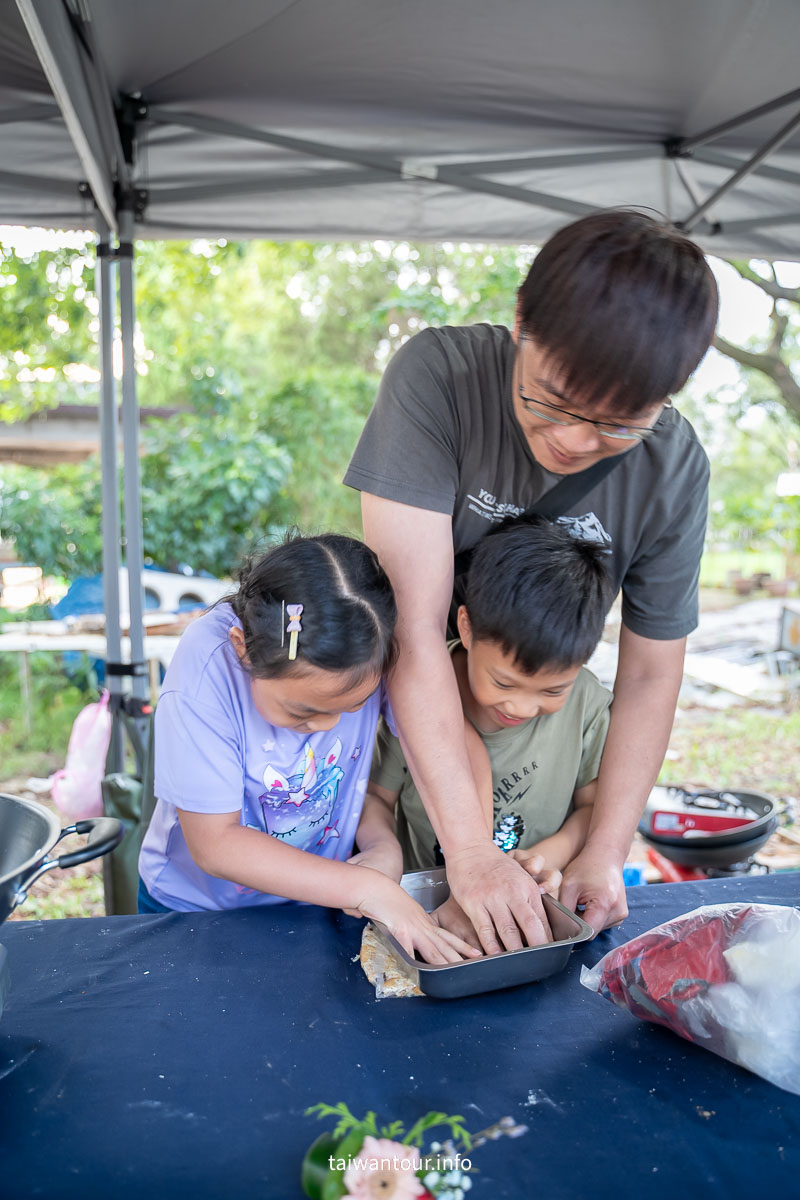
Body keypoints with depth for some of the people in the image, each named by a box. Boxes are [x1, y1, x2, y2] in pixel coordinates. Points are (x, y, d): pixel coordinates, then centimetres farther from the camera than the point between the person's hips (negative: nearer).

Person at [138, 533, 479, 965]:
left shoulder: (375, 651, -19)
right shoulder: (207, 665, -27)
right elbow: (215, 845, -23)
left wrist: (384, 843, -20)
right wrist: (366, 888, -27)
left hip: (323, 899, 2)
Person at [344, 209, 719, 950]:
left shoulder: (674, 469, -18)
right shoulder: (438, 376, -29)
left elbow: (649, 675, -9)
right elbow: (416, 626, -34)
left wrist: (605, 853, -15)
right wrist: (470, 849, -36)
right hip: (403, 715, -2)